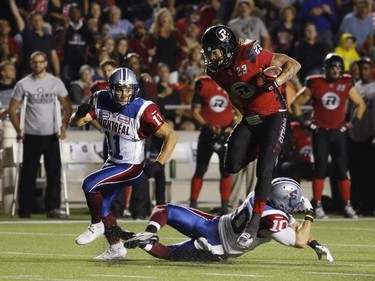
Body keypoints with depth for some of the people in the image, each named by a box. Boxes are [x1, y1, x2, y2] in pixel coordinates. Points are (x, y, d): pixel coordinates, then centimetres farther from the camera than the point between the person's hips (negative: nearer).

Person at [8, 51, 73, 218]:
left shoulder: (56, 83, 3)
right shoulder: (23, 85, 1)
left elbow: (67, 107, 7)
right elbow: (12, 109, 5)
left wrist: (63, 126, -6)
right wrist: (19, 131, -5)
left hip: (51, 135, 1)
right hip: (31, 136, -1)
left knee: (54, 172, -4)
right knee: (28, 174, 3)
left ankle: (53, 208, -2)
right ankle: (24, 210, 9)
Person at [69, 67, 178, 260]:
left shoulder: (142, 110, -25)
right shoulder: (101, 101, -9)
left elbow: (171, 136, -22)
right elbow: (74, 123, -5)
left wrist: (158, 163, -32)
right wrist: (81, 114, -29)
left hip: (132, 167, -7)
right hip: (113, 163, 7)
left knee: (90, 184, -21)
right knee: (102, 206, 15)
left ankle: (96, 226, 2)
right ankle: (116, 248, 32)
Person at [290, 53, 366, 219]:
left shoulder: (347, 84, 3)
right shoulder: (315, 84, -3)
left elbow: (360, 104, 15)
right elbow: (295, 104, 5)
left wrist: (353, 123, 5)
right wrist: (304, 122, -2)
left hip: (338, 133, 2)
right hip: (320, 133, -2)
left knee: (342, 171, 0)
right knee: (320, 170, -2)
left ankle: (348, 206, 5)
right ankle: (318, 207, 2)